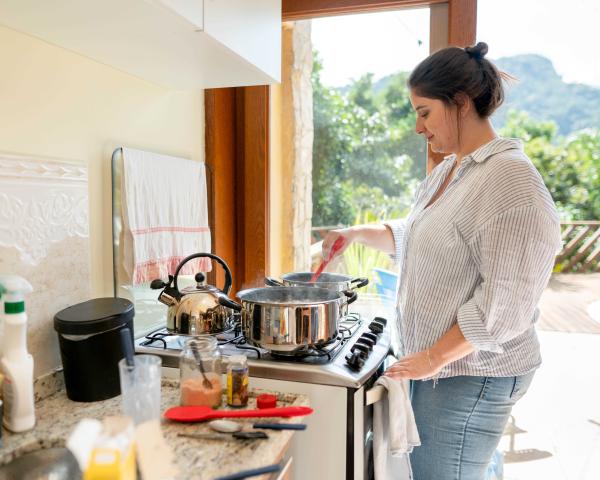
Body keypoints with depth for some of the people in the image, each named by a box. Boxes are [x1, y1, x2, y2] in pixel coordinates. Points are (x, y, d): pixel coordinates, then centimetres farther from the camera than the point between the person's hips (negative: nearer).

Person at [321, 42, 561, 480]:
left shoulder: (510, 180, -20)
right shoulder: (448, 171, 9)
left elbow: (505, 302, -23)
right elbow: (413, 234, 24)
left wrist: (434, 358, -17)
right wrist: (358, 233, 9)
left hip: (469, 374, -8)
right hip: (432, 364, 8)